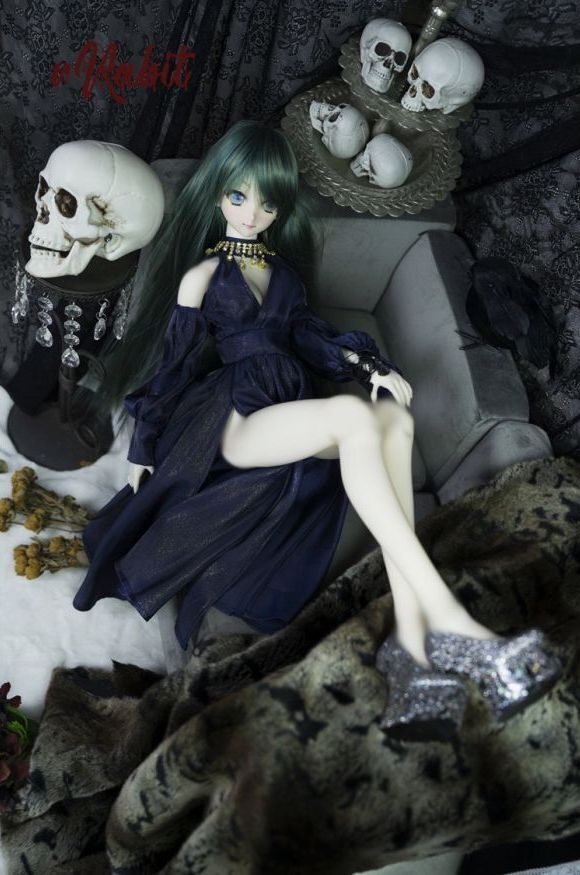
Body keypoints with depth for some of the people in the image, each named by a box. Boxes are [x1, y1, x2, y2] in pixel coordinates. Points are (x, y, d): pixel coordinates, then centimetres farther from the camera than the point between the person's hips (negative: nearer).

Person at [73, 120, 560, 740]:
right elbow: (173, 362, 11)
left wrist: (366, 364, 4)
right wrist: (144, 449, 15)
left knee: (394, 419, -28)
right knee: (353, 416, -36)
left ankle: (411, 638, -38)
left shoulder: (283, 262, 21)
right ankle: (448, 622, -43)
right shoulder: (201, 275, 8)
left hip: (289, 408, 5)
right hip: (232, 416, -5)